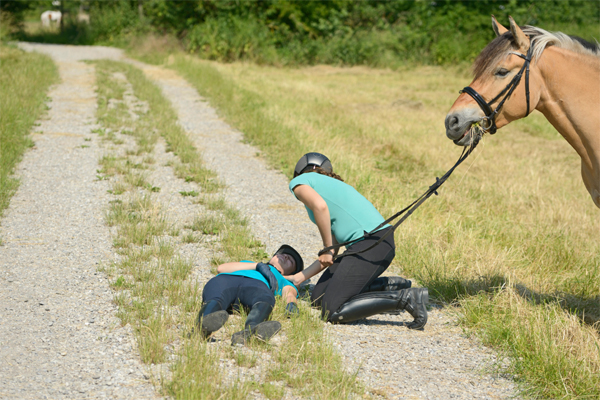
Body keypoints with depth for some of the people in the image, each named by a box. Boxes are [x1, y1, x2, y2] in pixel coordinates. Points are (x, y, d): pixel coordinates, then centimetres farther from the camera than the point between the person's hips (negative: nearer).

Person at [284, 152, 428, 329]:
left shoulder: (299, 181, 9)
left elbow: (320, 206, -17)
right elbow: (331, 257, 25)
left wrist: (326, 249, -7)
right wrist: (297, 278, 29)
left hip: (369, 245, -9)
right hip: (380, 242, 9)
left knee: (332, 312, -11)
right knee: (318, 297, 14)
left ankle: (405, 297, -12)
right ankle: (390, 285, 12)